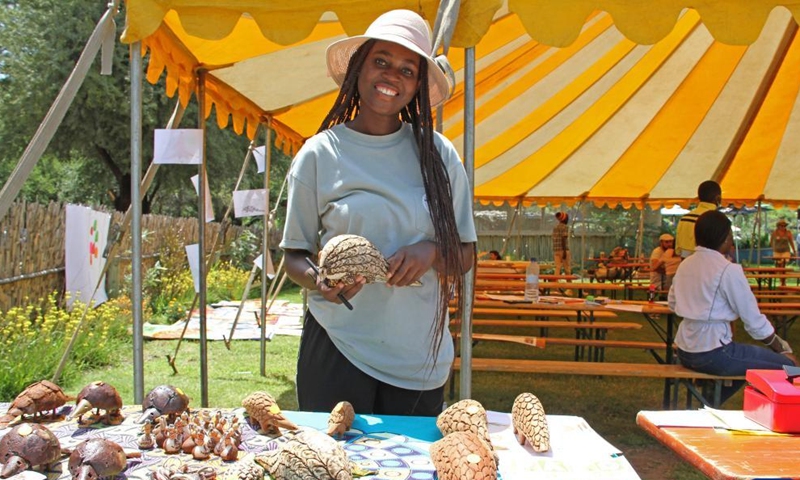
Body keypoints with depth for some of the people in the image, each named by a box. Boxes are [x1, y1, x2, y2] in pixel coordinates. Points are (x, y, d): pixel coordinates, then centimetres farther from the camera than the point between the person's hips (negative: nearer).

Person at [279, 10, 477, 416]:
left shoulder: (438, 154, 3)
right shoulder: (319, 154, -1)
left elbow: (465, 255, 7)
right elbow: (295, 254, 3)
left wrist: (431, 252, -13)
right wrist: (319, 281, -18)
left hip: (422, 357, 2)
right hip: (337, 350, -1)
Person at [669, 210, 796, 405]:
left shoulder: (685, 264, 6)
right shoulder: (729, 270, -14)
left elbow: (672, 304, 17)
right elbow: (755, 322, -10)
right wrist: (783, 348, 3)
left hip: (684, 351, 8)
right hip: (712, 355, -8)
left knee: (742, 359, 30)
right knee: (787, 364, 0)